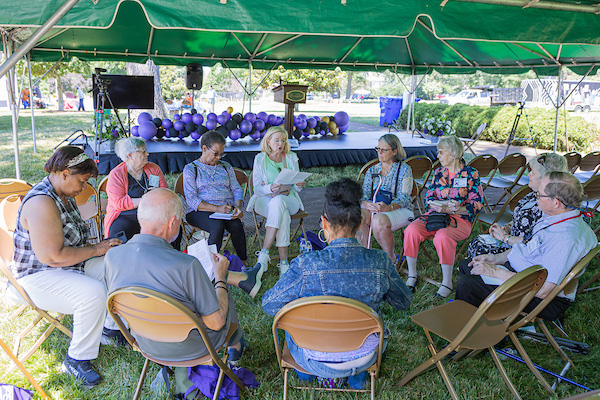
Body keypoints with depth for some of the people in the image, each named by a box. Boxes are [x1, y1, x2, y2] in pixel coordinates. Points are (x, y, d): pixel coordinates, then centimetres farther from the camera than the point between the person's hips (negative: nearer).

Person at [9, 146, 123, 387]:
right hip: (39, 278, -9)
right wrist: (95, 249, -20)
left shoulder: (64, 195, 7)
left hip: (70, 266, 10)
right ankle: (76, 359, -12)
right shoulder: (41, 203, -26)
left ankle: (112, 328, 14)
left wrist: (101, 246, 4)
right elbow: (52, 256, -30)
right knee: (94, 293, -32)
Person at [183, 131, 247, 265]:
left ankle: (243, 264, -20)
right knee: (218, 226, -36)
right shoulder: (190, 169, 5)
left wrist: (238, 206, -11)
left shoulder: (226, 167, 21)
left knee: (237, 225, -30)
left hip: (228, 209, 3)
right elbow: (191, 200, -6)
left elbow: (237, 190, 13)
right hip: (200, 212, -3)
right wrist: (217, 209, -20)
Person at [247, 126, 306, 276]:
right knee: (283, 215, -37)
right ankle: (283, 261, -34)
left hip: (289, 199, 2)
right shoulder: (260, 159, 4)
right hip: (265, 200, -1)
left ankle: (264, 253, -37)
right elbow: (257, 188, -3)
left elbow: (296, 187, 13)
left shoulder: (291, 158, 13)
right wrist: (270, 188, -25)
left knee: (278, 202, -37)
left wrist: (299, 185, -12)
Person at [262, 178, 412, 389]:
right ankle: (358, 374, 47)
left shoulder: (305, 265, -27)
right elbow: (404, 302, -1)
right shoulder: (380, 262, -19)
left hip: (318, 362, -2)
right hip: (365, 358, 2)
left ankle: (304, 371, 51)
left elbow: (269, 305, -12)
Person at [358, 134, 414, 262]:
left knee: (379, 221, -35)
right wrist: (367, 204, -20)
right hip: (375, 209, 3)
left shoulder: (404, 170, 2)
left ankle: (391, 258, -12)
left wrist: (388, 207, -31)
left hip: (400, 210, -3)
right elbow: (363, 196, 6)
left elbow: (403, 198, -9)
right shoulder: (372, 171, 15)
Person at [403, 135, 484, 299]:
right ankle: (412, 276, -14)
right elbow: (428, 197, 13)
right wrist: (440, 206, -10)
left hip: (460, 219, -4)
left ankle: (447, 282, -23)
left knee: (443, 236, -37)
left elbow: (477, 204, -3)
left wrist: (454, 210, -18)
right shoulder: (438, 172, 14)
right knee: (411, 230, -24)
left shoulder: (471, 174, 1)